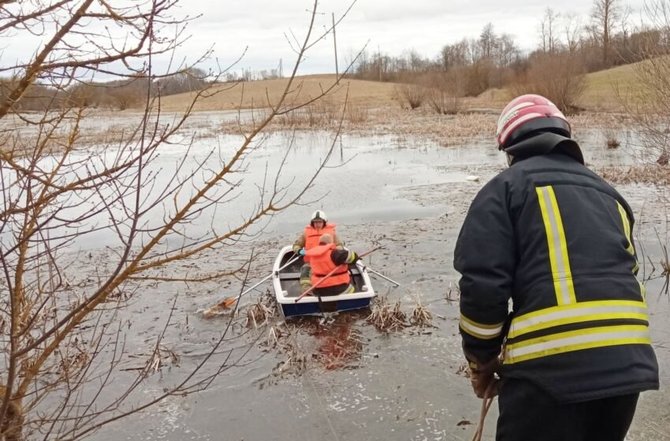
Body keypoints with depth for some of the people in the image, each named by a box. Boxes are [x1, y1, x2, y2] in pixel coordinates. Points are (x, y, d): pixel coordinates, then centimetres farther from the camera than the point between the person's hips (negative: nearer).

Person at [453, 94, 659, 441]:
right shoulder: (607, 194, 23)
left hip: (550, 367, -7)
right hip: (628, 364, 7)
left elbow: (482, 283, -7)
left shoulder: (506, 187, 3)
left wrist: (481, 359, 8)